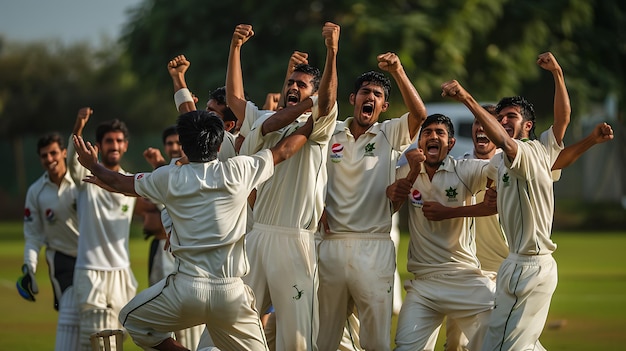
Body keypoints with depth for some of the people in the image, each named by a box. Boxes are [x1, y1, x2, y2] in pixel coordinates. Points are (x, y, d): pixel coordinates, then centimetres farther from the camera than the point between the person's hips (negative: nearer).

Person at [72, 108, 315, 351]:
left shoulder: (169, 179, 0)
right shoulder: (237, 171, -2)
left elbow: (121, 183, 17)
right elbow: (283, 151, 13)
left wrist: (93, 166, 35)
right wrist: (309, 126, 29)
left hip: (187, 291, -1)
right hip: (231, 293, 1)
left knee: (132, 319, 22)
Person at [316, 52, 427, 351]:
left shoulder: (390, 135, 5)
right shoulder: (330, 133, 9)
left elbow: (419, 114, -12)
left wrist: (397, 71, -20)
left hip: (374, 246, -2)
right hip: (331, 244, 2)